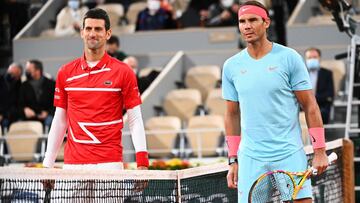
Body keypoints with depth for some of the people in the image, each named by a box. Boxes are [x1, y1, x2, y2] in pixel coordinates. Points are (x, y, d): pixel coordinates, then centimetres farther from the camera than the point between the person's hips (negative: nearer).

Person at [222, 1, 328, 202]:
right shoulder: (231, 66, 7)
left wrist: (320, 150, -6)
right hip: (250, 158, 3)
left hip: (290, 155, -2)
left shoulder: (289, 58, -3)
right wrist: (233, 160, 11)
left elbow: (310, 106, -1)